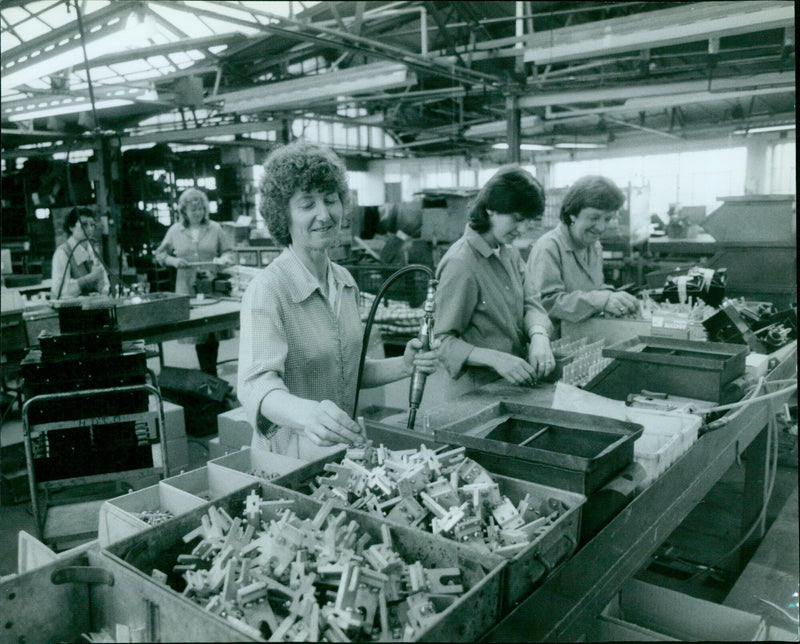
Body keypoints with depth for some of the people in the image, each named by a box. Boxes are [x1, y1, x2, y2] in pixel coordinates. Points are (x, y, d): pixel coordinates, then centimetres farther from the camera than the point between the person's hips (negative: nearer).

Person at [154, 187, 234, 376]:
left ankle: (209, 375, 14)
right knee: (197, 332, 3)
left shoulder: (215, 228, 6)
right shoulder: (175, 231, 8)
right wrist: (173, 261, -7)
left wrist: (225, 258, -11)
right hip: (187, 288, 1)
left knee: (213, 332, 0)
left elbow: (228, 251, 12)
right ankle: (209, 375, 13)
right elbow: (160, 254, 13)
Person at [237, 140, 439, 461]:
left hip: (344, 449, 6)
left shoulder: (345, 282, 8)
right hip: (290, 460, -5)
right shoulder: (267, 288, -14)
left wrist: (404, 365, 2)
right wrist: (307, 414, -46)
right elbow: (256, 383, -27)